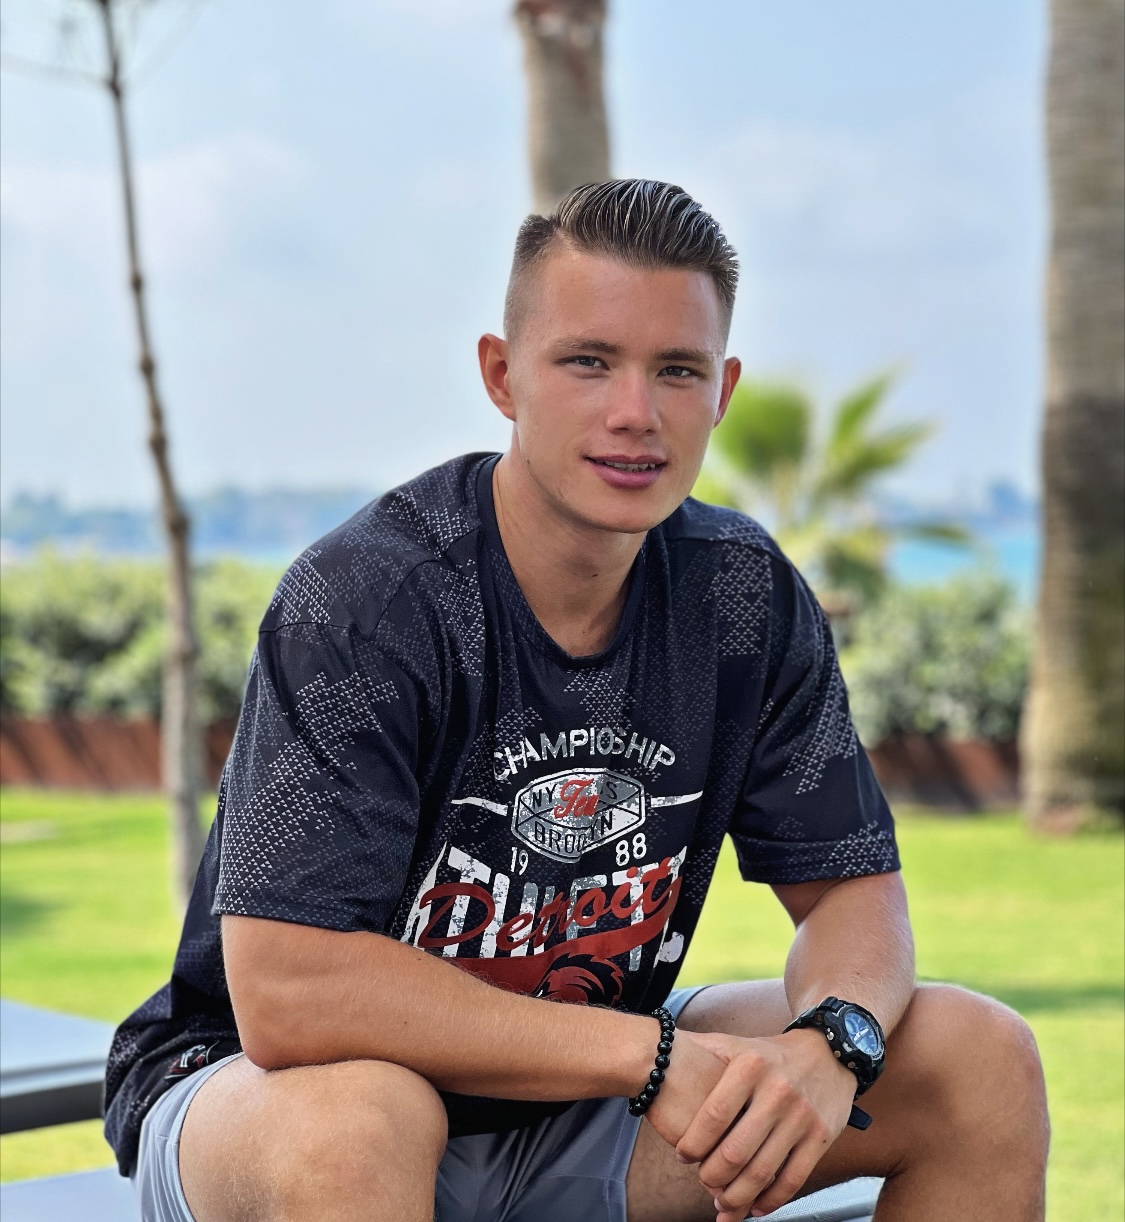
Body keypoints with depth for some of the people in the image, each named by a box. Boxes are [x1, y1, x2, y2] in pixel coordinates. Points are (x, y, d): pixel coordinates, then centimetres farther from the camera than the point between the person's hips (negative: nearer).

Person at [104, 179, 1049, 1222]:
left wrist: (828, 1041, -23)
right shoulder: (361, 599, -23)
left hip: (579, 1119, 6)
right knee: (351, 1120, -41)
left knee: (981, 1057, -6)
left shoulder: (743, 597, -5)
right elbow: (286, 995, -31)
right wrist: (652, 1053, -29)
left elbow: (852, 888, 2)